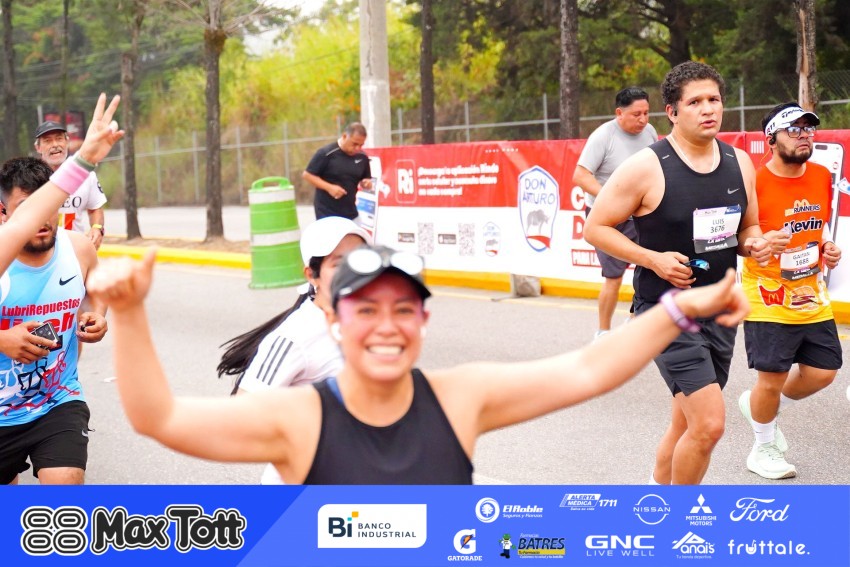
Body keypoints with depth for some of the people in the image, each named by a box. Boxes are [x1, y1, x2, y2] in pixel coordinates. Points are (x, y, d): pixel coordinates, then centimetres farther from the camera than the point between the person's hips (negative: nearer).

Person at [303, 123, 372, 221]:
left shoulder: (362, 157, 3)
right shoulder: (326, 153, -12)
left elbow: (367, 179, 18)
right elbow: (307, 175, -8)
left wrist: (367, 183, -8)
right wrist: (329, 187, -20)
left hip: (351, 214, 5)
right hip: (327, 213, -5)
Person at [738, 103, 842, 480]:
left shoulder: (822, 177, 4)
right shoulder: (754, 183, -16)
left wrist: (827, 248, 3)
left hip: (813, 300, 6)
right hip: (768, 303, -6)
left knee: (823, 372, 8)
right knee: (772, 379, -1)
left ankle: (759, 406, 35)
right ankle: (764, 450, 23)